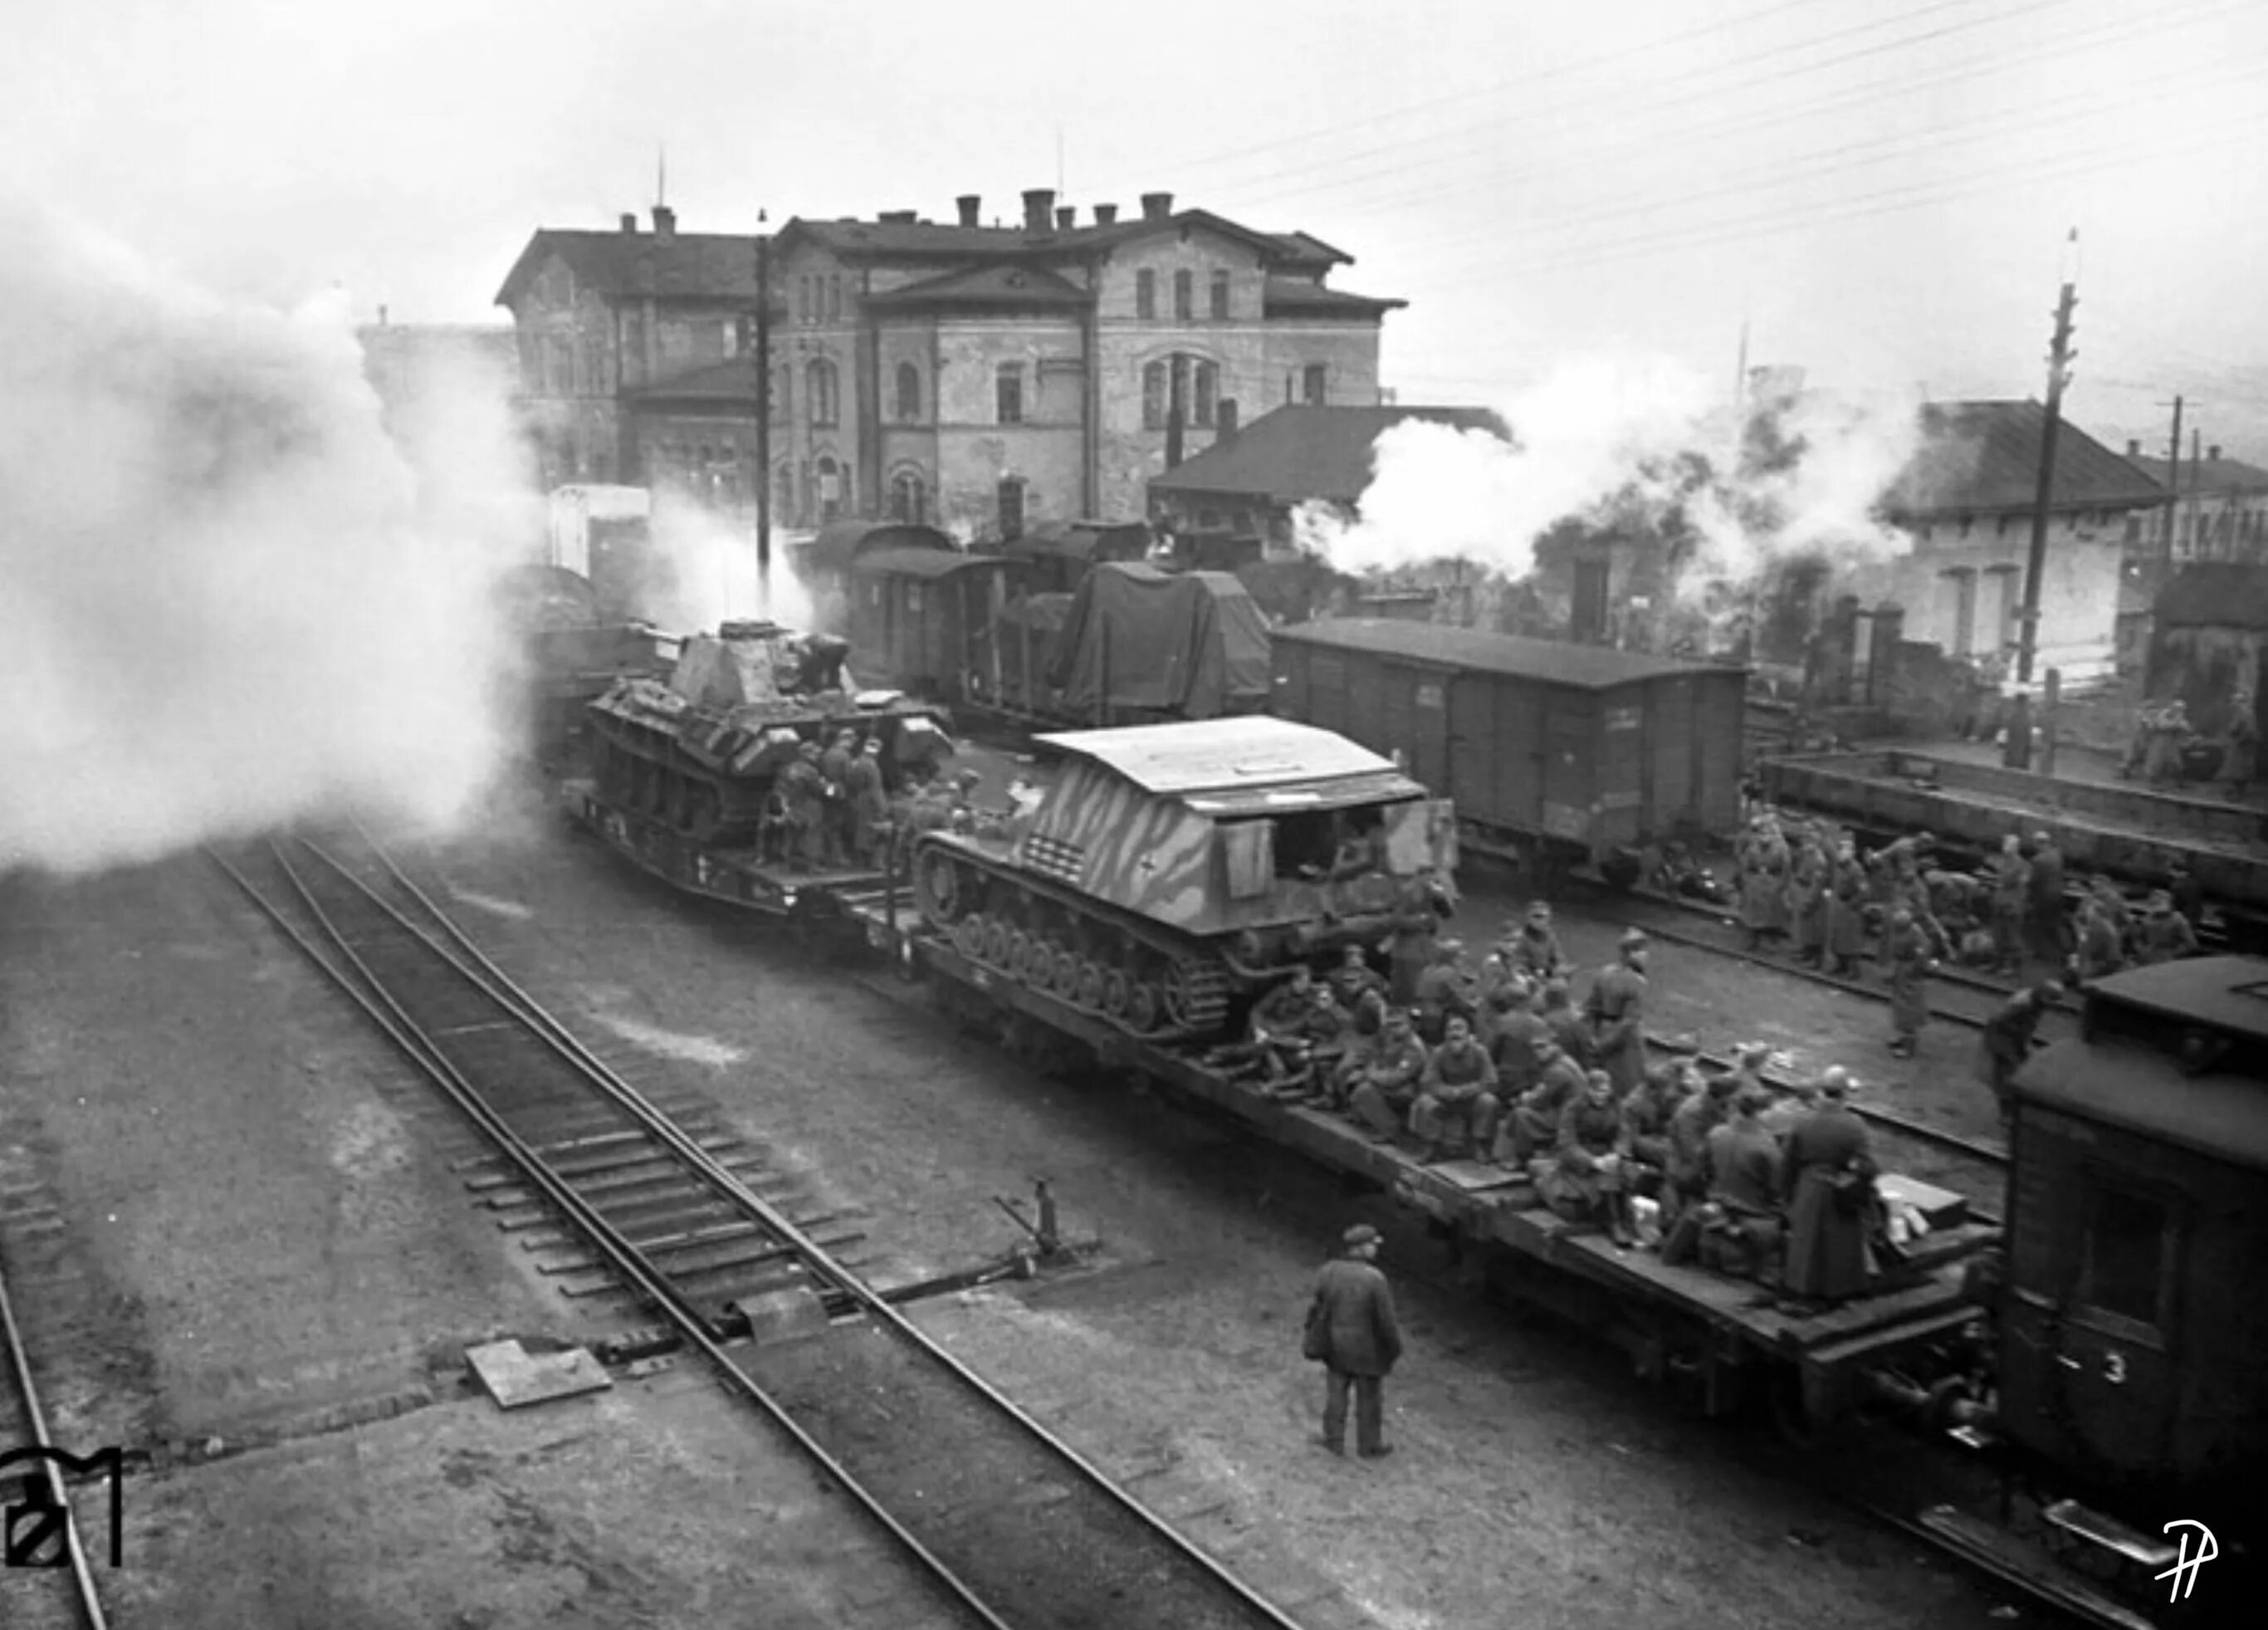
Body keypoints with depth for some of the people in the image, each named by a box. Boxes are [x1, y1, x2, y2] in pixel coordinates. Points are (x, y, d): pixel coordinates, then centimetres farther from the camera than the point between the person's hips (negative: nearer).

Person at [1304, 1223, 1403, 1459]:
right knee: (1369, 1398, 14)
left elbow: (1317, 1309, -5)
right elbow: (1386, 1321, -18)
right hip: (1368, 1350, -3)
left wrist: (1315, 1344, 6)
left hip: (1336, 1346, 3)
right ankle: (1369, 1446, 28)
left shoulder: (1329, 1271, -11)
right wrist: (1395, 1350, -3)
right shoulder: (1375, 1279, -24)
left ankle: (1335, 1441, 28)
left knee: (1336, 1394, 18)